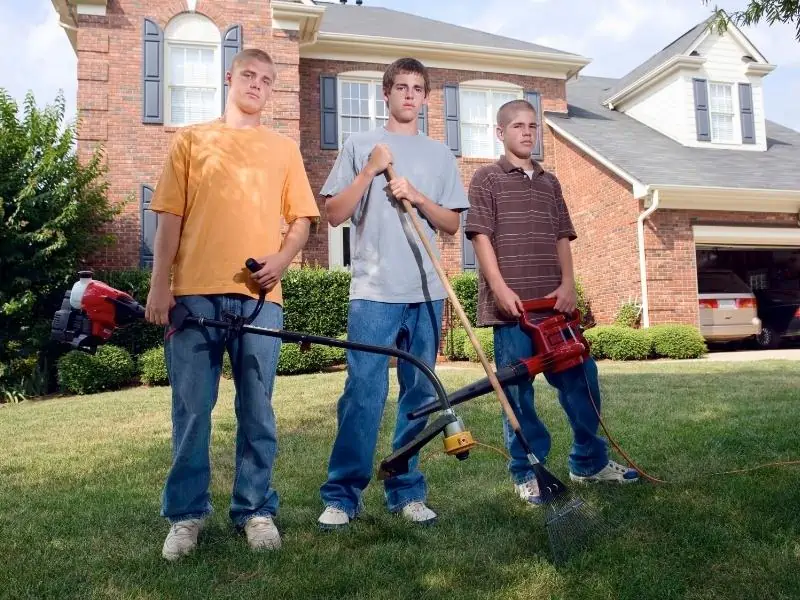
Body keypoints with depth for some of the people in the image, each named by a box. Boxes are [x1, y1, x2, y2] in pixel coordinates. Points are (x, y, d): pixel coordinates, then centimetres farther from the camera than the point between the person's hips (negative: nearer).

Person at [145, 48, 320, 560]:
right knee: (192, 410, 2)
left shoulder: (284, 148, 17)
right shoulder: (191, 139, 13)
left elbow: (302, 219, 13)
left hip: (258, 295, 1)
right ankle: (187, 514, 15)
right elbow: (170, 217, 7)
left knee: (257, 410, 3)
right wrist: (159, 285, -2)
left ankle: (256, 510, 15)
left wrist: (282, 259, -7)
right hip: (194, 292, 0)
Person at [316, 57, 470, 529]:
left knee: (419, 395, 6)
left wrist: (418, 196, -4)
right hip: (374, 290, -3)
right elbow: (335, 214, 3)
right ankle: (342, 495, 2)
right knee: (364, 395, -8)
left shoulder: (440, 154, 17)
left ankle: (407, 491, 16)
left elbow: (452, 224, 12)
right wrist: (369, 172, -7)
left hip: (426, 292, 3)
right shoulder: (360, 145, 10)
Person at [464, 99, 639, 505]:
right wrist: (500, 288, -15)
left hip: (553, 301, 5)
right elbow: (481, 236, -6)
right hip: (511, 303, -5)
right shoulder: (487, 178, 3)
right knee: (517, 389, 0)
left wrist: (568, 284, 1)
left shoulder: (550, 183, 19)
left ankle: (589, 461, 27)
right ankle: (525, 472, 14)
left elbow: (562, 238, 15)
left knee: (580, 377, 9)